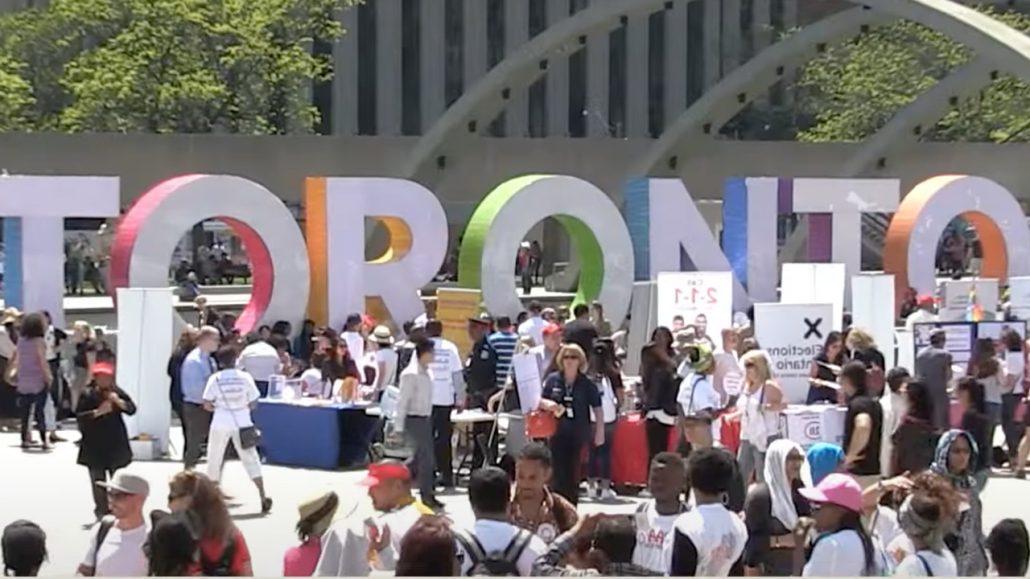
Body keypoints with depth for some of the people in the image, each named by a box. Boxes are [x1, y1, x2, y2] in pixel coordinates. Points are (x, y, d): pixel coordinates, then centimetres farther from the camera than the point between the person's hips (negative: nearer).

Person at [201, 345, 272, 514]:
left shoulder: (215, 379, -5)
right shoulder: (245, 377, -3)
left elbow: (207, 405, -5)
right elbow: (253, 404, -2)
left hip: (221, 424, 0)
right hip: (242, 424, 1)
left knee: (214, 460, 15)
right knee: (251, 460, 5)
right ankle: (263, 497, -5)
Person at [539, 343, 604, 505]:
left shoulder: (587, 384, -2)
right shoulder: (553, 380, 2)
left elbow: (597, 409, 2)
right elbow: (540, 400, 10)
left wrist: (600, 432, -2)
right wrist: (547, 404, -13)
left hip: (578, 434, -1)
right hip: (558, 433, 1)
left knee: (573, 473, 4)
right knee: (558, 471, 0)